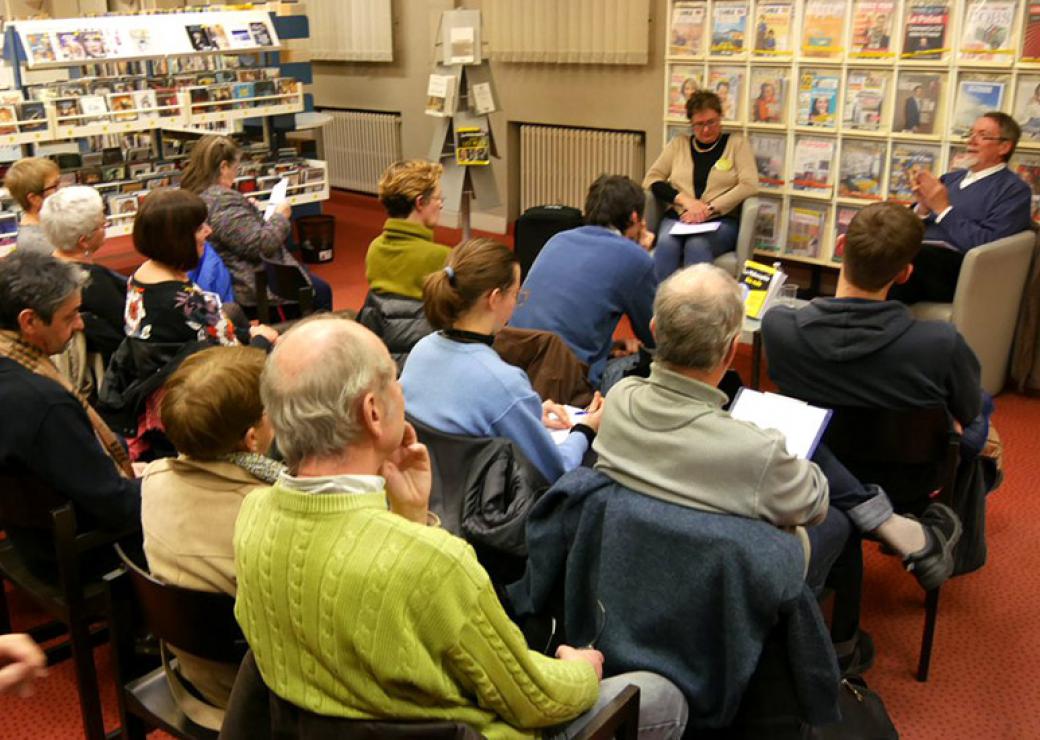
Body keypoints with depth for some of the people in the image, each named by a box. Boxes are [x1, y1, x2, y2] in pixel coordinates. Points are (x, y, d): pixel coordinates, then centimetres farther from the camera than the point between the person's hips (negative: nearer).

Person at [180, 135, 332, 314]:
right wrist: (279, 217, -11)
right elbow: (260, 245, -26)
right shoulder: (223, 202, -28)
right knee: (321, 291, 6)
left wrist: (249, 209, 15)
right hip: (250, 286, -11)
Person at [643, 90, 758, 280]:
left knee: (696, 245, -37)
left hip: (721, 221, -2)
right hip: (678, 218, 2)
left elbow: (749, 185, -1)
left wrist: (709, 209, -11)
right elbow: (651, 179, 10)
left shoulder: (737, 143, 12)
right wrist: (685, 200, -7)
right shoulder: (678, 144, 19)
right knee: (666, 243, -34)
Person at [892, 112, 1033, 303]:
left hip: (959, 267, -6)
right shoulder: (950, 178, 24)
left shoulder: (1014, 190, 3)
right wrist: (923, 208, -2)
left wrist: (943, 208, -9)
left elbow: (987, 247, -11)